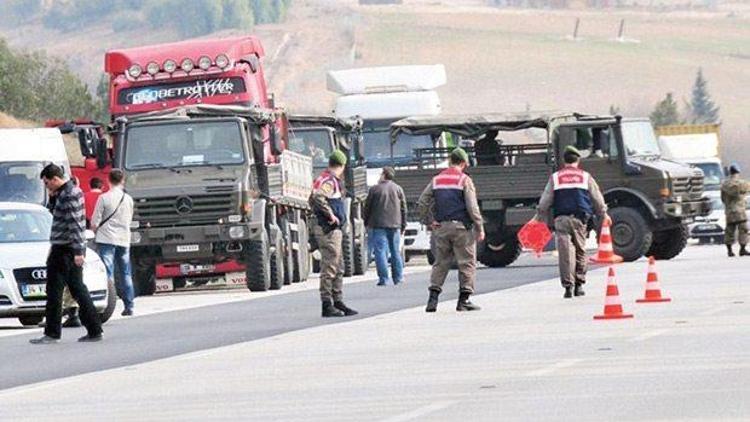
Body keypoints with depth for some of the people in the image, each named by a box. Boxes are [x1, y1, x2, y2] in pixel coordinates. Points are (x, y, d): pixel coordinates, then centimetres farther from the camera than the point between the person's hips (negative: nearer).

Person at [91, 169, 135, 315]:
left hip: (106, 239, -4)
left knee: (107, 273, -6)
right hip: (124, 239, 4)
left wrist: (95, 231, 13)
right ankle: (129, 306, 14)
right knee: (125, 274, 12)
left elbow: (95, 222, -7)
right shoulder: (128, 199, 4)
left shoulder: (104, 198, -9)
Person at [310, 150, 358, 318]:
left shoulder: (333, 180, 17)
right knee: (329, 267, -8)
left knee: (338, 268, 15)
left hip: (334, 229, 10)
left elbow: (312, 199, 27)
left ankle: (338, 302, 20)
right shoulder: (329, 181, -13)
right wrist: (331, 215, -23)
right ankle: (327, 305, -6)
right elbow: (317, 197, -31)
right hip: (328, 230, -10)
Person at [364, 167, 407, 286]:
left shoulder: (374, 189, -3)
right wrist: (403, 226, 17)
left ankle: (384, 278, -10)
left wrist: (367, 223, 15)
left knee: (380, 251, -4)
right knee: (396, 252, 10)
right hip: (395, 225, 4)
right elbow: (403, 209, 11)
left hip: (379, 225, -4)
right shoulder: (398, 189, 8)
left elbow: (367, 208, 2)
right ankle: (398, 277, 12)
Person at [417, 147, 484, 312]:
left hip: (441, 227, 4)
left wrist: (429, 221, 13)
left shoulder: (436, 180, 10)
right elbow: (472, 207, -10)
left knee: (440, 263, 9)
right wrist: (480, 228, -4)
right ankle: (464, 300, 0)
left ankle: (433, 298, -1)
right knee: (467, 263, 3)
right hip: (461, 226, -4)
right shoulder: (464, 180, -5)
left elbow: (422, 204, 7)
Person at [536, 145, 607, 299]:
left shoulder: (555, 178, 9)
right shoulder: (585, 177, 8)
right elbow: (598, 200, 14)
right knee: (580, 251, 10)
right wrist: (603, 215, 28)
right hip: (580, 218, 0)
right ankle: (578, 285, 11)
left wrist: (539, 217, 20)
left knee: (565, 252, -5)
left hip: (561, 219, 0)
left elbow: (545, 201, 8)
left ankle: (568, 285, -12)